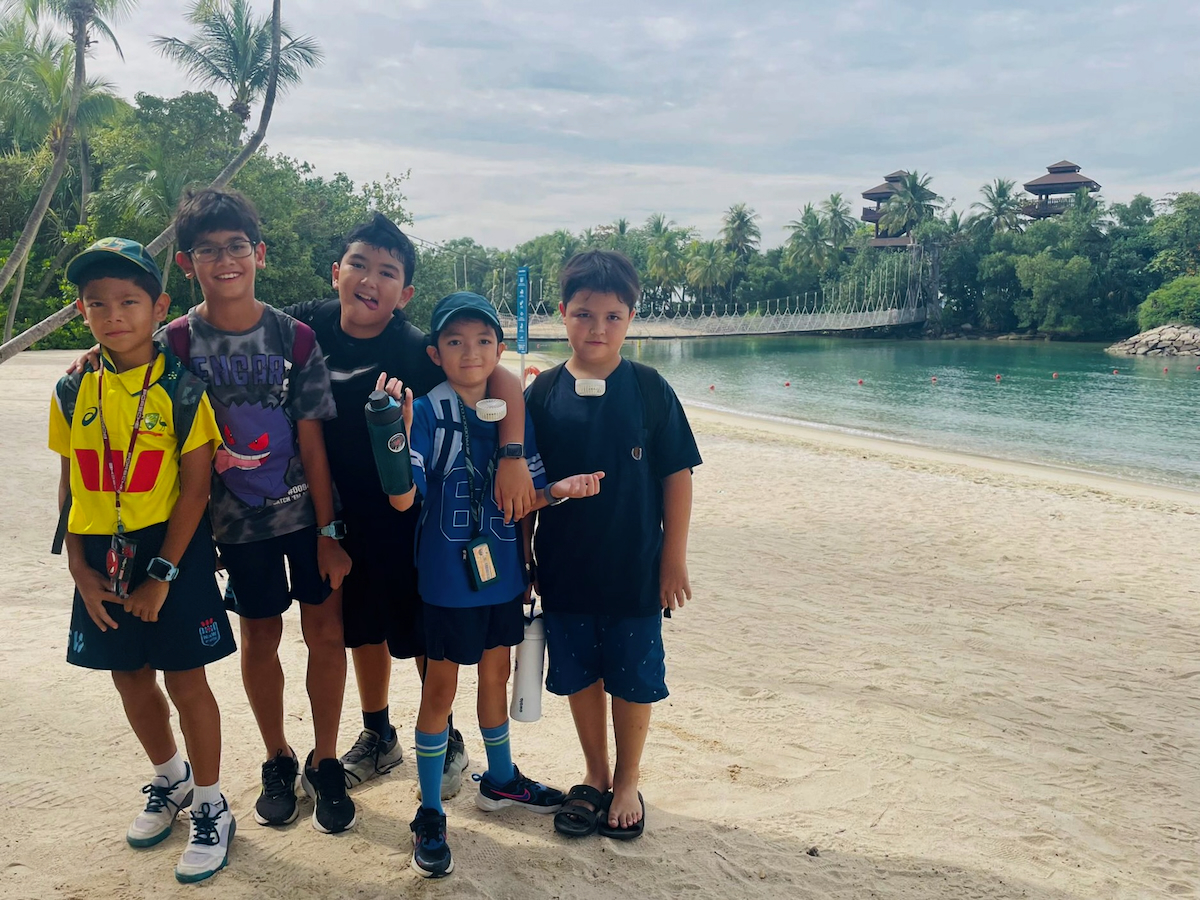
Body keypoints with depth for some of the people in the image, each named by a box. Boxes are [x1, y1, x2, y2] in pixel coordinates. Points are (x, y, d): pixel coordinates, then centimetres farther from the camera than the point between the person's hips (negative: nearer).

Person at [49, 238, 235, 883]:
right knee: (130, 678, 16)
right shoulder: (74, 392, 2)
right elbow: (69, 484, 6)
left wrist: (161, 576, -14)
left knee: (185, 680, 3)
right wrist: (80, 569, -1)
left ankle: (210, 807, 22)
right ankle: (170, 778, 41)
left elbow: (195, 487, -12)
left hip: (171, 549, -5)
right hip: (101, 557, 5)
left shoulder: (181, 390, -11)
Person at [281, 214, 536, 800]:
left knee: (421, 634, 9)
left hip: (405, 519, -4)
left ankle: (445, 741, 32)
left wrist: (512, 456, -38)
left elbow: (503, 379, -24)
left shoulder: (416, 349, -20)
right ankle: (377, 738, 41)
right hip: (339, 513, 5)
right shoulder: (311, 325, -7)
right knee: (361, 629, 20)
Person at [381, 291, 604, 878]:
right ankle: (429, 816, 21)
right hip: (447, 574, -5)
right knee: (440, 688, 6)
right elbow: (403, 497, -24)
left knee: (497, 674, 20)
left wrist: (560, 489, -13)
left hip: (501, 571, 5)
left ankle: (500, 779, 42)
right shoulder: (426, 414, -14)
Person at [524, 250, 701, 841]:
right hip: (564, 567, 2)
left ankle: (627, 782, 32)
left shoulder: (649, 390, -7)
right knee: (579, 675, 15)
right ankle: (594, 776, 36)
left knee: (632, 679, 10)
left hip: (635, 568, -2)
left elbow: (677, 474, -3)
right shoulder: (543, 393, -2)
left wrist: (674, 558, -4)